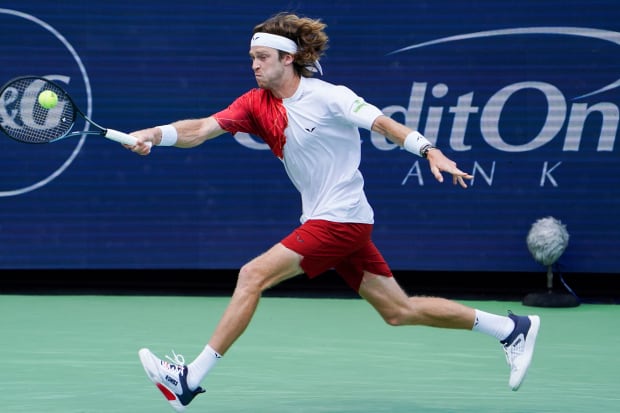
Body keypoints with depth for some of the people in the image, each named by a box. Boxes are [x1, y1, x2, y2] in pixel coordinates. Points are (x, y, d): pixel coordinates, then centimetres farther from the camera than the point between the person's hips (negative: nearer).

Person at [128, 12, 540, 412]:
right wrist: (155, 134, -20)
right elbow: (202, 129, -3)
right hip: (322, 219, 8)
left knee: (252, 277, -15)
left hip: (341, 218, -8)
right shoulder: (256, 103, 7)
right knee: (399, 311, 11)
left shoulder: (328, 96, -11)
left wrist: (431, 152, -27)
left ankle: (192, 379, -10)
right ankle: (512, 328, 21)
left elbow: (384, 123, -14)